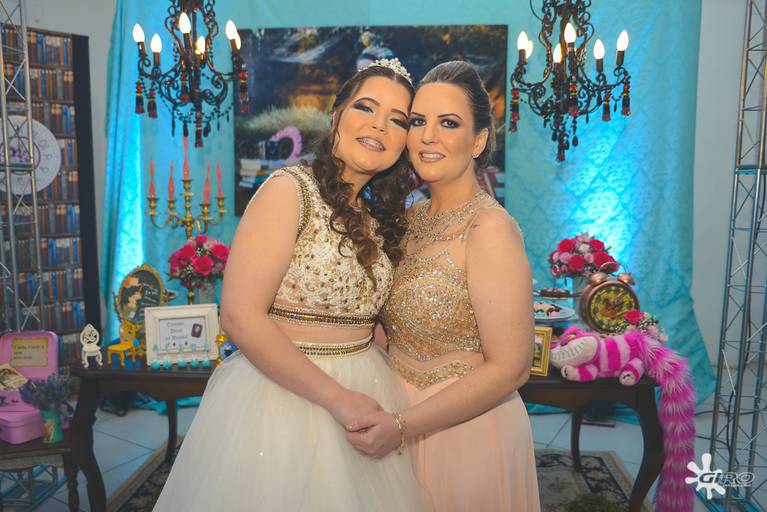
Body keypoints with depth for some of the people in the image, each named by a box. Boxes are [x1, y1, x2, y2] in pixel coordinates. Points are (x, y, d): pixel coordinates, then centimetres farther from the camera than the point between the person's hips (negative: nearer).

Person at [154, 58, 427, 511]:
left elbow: (361, 318, 11)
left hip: (364, 392, 7)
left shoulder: (382, 217, 7)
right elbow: (241, 316, -19)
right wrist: (337, 397, -18)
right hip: (281, 391, -6)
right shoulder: (292, 189, -13)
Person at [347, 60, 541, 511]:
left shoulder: (491, 228, -21)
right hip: (405, 423, 7)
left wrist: (403, 425, -23)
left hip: (466, 431, -6)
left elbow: (510, 368, -21)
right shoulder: (413, 218, 2)